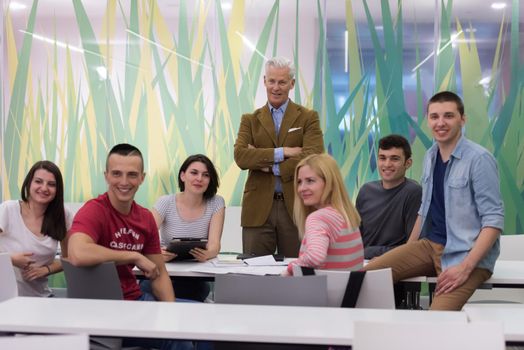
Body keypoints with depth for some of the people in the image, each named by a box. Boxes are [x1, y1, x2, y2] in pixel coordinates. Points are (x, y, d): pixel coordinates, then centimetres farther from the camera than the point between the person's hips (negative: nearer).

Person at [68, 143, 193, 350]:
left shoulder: (146, 217, 3)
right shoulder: (94, 211, -18)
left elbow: (159, 274, 8)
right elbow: (78, 255, -38)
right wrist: (136, 257, -25)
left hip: (136, 299, 8)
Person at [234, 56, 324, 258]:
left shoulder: (308, 118, 5)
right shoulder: (250, 120, 10)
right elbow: (240, 156, -7)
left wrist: (270, 166, -10)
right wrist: (282, 152, -14)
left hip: (296, 208, -1)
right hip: (258, 209, 1)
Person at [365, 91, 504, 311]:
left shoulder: (479, 159, -13)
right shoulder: (430, 156, 9)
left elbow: (494, 220, -16)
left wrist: (466, 267, -24)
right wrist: (405, 255, 14)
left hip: (465, 253, -6)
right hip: (429, 244, 7)